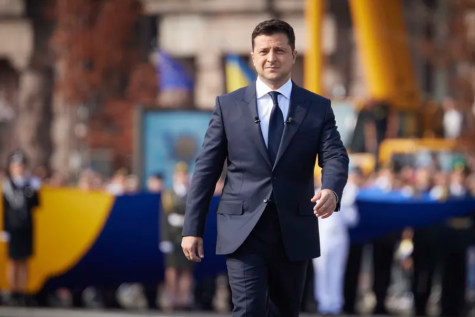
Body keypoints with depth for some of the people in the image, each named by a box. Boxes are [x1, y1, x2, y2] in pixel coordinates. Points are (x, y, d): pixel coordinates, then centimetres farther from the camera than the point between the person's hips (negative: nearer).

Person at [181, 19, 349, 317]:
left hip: (294, 232, 2)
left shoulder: (318, 108, 6)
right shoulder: (228, 106, 4)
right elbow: (206, 169, 4)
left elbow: (335, 157, -7)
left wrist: (331, 191, -30)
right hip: (243, 231, -2)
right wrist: (193, 228, 0)